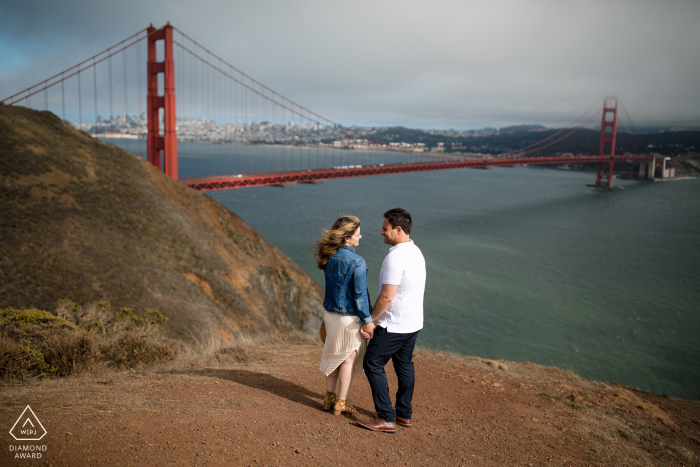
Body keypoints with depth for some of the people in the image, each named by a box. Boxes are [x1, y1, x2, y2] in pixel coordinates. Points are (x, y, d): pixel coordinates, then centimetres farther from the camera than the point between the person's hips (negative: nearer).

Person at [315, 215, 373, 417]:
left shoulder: (329, 257, 0)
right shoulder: (357, 262, -21)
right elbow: (360, 295, -19)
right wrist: (367, 320, -10)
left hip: (331, 314, 7)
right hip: (350, 317, -7)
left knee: (334, 355, 20)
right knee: (349, 358, 10)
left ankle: (329, 397, 32)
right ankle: (341, 403, 20)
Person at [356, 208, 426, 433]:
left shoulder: (395, 257, -23)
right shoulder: (416, 252, 8)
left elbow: (386, 297, -24)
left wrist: (370, 320, -10)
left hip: (394, 325, -9)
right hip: (413, 322, 10)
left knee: (373, 364, 1)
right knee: (404, 365, 18)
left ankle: (386, 418, 4)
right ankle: (404, 414, 28)